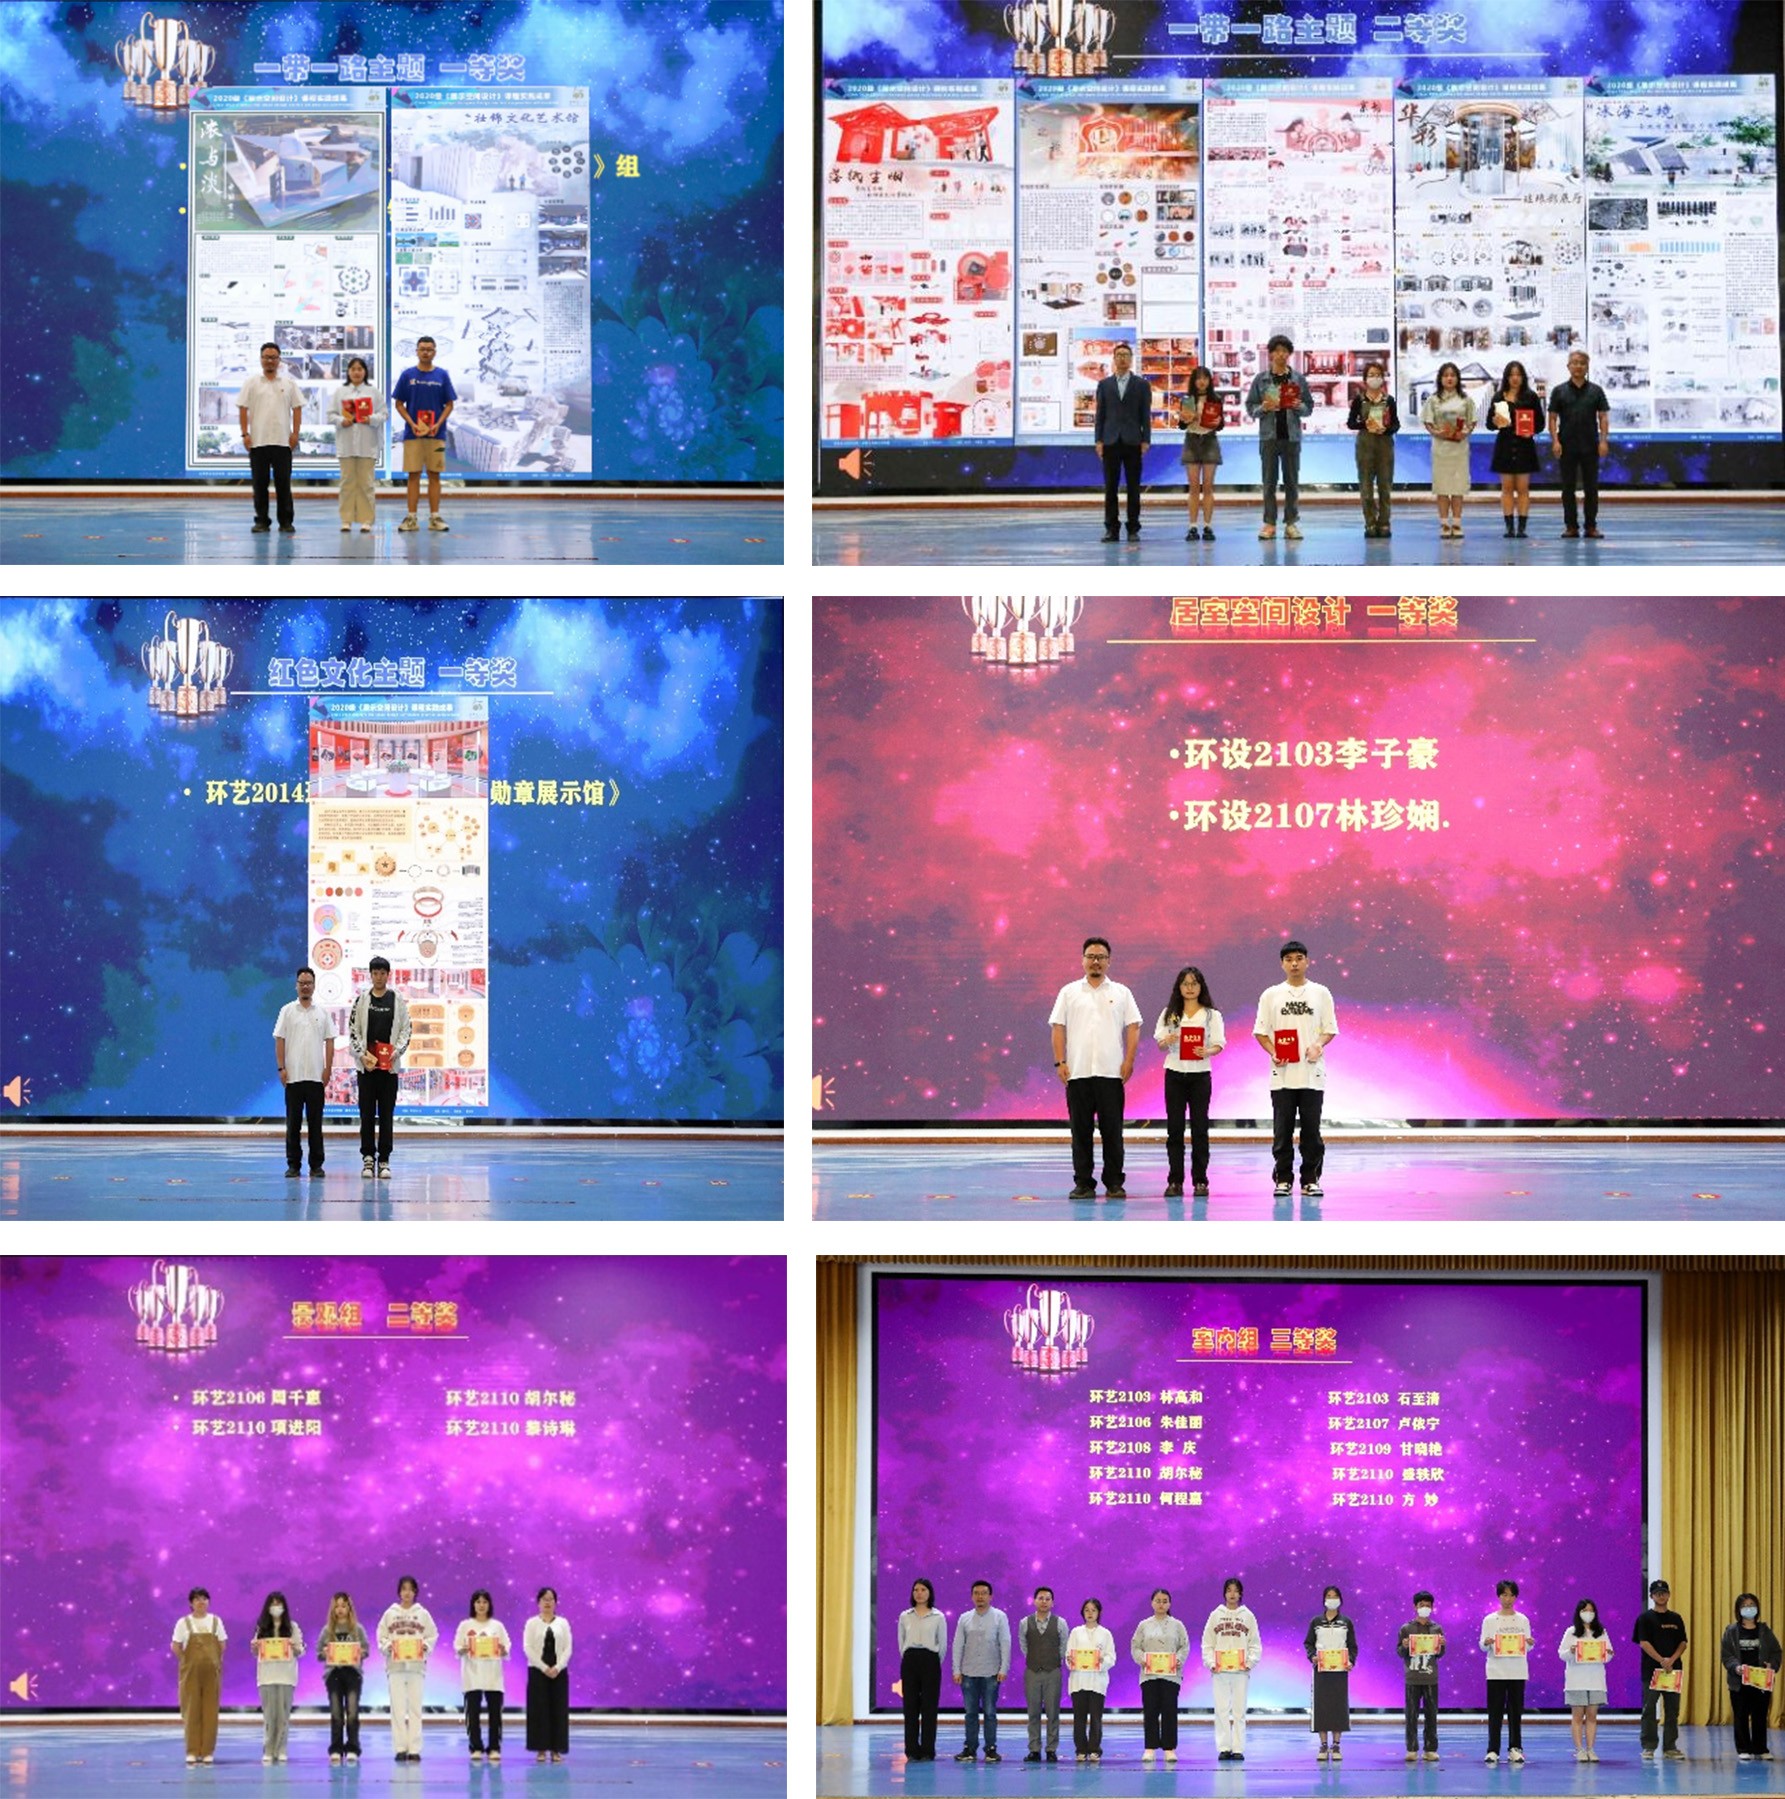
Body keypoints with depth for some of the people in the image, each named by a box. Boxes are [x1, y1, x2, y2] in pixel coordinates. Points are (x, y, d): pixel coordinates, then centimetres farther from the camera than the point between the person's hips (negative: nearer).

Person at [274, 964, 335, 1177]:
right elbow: (279, 1040, 1)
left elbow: (329, 1041, 8)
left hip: (316, 1076, 1)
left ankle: (316, 1165, 8)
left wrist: (328, 1069, -1)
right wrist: (281, 1068, -7)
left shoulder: (322, 1013, 8)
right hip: (293, 1076, -1)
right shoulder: (288, 1011, 3)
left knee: (315, 1123, 4)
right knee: (293, 1123, 1)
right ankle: (293, 1165, 5)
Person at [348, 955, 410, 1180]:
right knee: (367, 1113, 0)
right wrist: (362, 1055, -9)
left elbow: (405, 1030, 5)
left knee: (387, 1114, 1)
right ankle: (368, 1158, 5)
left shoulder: (398, 1001, 5)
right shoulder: (362, 1000, 4)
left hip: (389, 1066, 0)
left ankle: (384, 1161, 4)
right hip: (366, 1065, 0)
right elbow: (353, 1031, 3)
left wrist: (396, 1051, -11)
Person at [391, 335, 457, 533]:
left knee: (434, 475, 2)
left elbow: (449, 404, 5)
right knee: (413, 475, 0)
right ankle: (411, 517, 3)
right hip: (412, 434, 0)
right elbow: (399, 404, 3)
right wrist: (412, 424, -11)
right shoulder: (407, 375, 3)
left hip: (436, 434, 0)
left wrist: (438, 424, -10)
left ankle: (434, 517, 4)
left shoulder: (442, 375, 4)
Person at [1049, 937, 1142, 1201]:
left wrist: (1129, 1061, -7)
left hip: (1111, 1072, 0)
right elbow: (1058, 1028, 5)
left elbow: (1133, 1028, 4)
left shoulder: (1121, 993, 8)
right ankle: (1083, 1183, 7)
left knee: (1112, 1130, 1)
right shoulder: (1069, 992, 9)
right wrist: (1060, 1062, -5)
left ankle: (1114, 1183, 6)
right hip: (1078, 1072, 1)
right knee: (1080, 1130, 3)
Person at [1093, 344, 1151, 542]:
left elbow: (1146, 414, 3)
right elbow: (1100, 414, 9)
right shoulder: (1104, 384, 10)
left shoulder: (1142, 384, 6)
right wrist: (1099, 440, 1)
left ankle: (1133, 528, 5)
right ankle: (1111, 529, 2)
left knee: (1133, 487, 0)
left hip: (1133, 442, -1)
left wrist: (1145, 440, -4)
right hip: (1111, 442, 1)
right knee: (1110, 487, -1)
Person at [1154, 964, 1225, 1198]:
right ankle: (1175, 1181, 3)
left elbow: (1218, 1045, -2)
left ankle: (1200, 1181, 4)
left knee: (1199, 1127, 0)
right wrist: (1167, 1040, -20)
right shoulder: (1169, 1013, 8)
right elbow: (1160, 1043, 4)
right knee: (1174, 1128, 0)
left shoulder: (1211, 1014, 4)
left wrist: (1207, 1052, -24)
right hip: (1175, 1073, 1)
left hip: (1200, 1075, -1)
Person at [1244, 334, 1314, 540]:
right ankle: (1269, 523, 3)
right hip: (1269, 435, -1)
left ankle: (1291, 523, 6)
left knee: (1292, 481, 2)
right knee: (1269, 481, 0)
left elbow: (1309, 407, 8)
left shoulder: (1298, 379, 6)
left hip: (1291, 436, 1)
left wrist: (1299, 407, -13)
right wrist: (1263, 408, -15)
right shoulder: (1261, 379, 4)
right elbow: (1250, 407, 4)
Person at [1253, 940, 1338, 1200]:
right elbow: (1260, 1031, 7)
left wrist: (1318, 1045, -12)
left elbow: (1329, 1029, 8)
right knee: (1282, 1130, 1)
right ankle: (1283, 1179, 9)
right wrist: (1273, 1052, -11)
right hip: (1282, 1074, 0)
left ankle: (1310, 1180, 8)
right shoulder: (1271, 995, 6)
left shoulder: (1320, 993, 7)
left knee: (1311, 1130, 1)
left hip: (1312, 1073, 0)